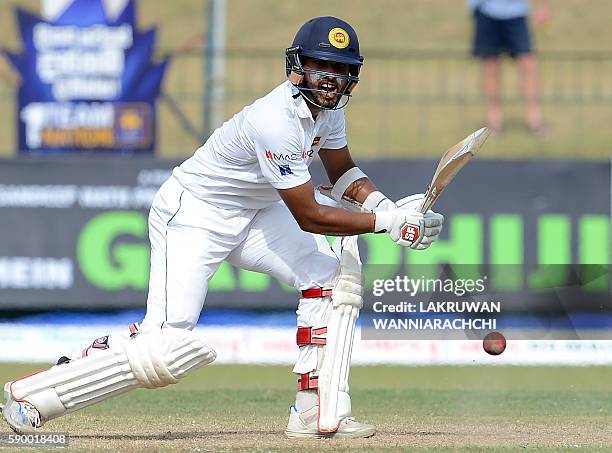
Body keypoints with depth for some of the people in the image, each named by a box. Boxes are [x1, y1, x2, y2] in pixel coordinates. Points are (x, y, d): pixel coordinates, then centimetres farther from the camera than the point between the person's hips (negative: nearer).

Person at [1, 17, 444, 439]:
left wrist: (379, 202, -4)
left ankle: (316, 411, 2)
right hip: (191, 218, -10)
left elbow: (342, 171, 15)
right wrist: (388, 222, -22)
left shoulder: (327, 106, -3)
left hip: (248, 214, 10)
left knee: (330, 274, -3)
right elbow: (309, 217, -25)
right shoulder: (278, 122, -31)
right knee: (164, 351, -19)